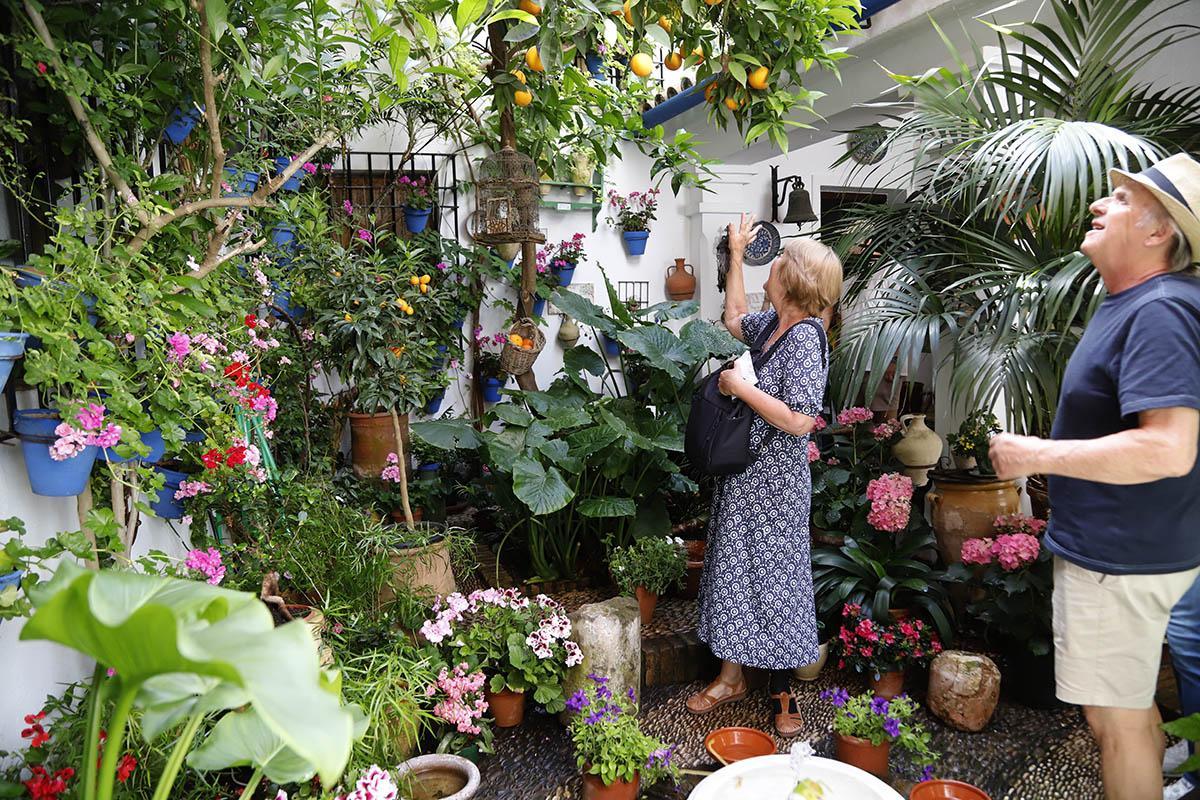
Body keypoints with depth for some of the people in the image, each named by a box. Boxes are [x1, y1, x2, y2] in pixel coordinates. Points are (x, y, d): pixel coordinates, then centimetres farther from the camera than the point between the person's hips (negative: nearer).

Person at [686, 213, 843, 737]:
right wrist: (736, 255, 22)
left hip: (774, 483, -9)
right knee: (733, 569, 15)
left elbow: (800, 421, -28)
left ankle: (782, 692, 25)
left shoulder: (804, 337, -21)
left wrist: (741, 388, -20)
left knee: (774, 575, 5)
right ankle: (731, 677, 32)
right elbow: (735, 320, 27)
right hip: (743, 475, 9)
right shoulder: (773, 324, 4)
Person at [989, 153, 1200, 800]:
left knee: (1115, 717, 6)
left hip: (1119, 559, -10)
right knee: (1133, 704, 25)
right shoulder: (1136, 303, 10)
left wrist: (1036, 454, -25)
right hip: (1122, 548, 10)